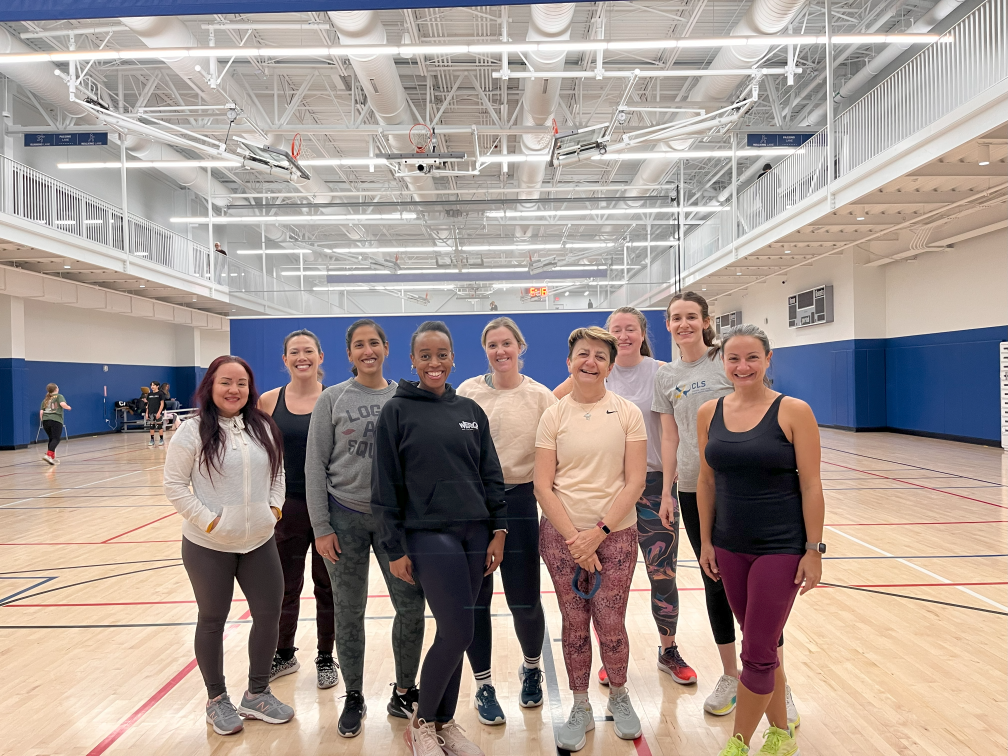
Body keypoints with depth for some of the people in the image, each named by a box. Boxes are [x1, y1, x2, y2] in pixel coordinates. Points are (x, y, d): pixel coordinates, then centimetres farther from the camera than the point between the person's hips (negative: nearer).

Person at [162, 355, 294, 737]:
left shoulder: (264, 428, 2)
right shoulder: (192, 431, -11)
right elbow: (174, 484, -10)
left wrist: (274, 509, 1)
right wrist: (209, 520, -15)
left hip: (259, 542, 4)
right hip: (208, 546, -4)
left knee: (269, 615, 9)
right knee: (212, 620, 13)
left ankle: (257, 694, 30)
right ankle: (217, 699, 33)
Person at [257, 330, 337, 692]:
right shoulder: (268, 402, -1)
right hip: (286, 506, 2)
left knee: (327, 586, 12)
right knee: (284, 586, 15)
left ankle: (326, 658, 30)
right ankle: (284, 654, 37)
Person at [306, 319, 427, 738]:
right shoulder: (332, 399, -2)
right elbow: (315, 466, -2)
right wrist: (321, 527, -6)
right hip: (345, 516, -1)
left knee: (411, 607, 2)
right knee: (349, 613, 9)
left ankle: (404, 692, 26)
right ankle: (353, 699, 30)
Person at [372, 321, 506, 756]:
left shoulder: (470, 411, 9)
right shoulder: (397, 411, -3)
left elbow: (491, 475, 10)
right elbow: (385, 485, -4)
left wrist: (498, 529, 3)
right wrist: (395, 548, -6)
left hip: (474, 534, 4)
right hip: (428, 536, -4)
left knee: (454, 634, 10)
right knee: (458, 632, -8)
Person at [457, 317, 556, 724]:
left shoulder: (541, 397, -3)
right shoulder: (467, 391, 2)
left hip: (519, 502, -1)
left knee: (524, 602, 4)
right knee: (475, 599, 9)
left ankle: (531, 668, 37)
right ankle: (483, 687, 30)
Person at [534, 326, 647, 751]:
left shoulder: (627, 413, -2)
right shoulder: (553, 416, 0)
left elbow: (635, 482, -6)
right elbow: (543, 486, -3)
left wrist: (598, 532, -13)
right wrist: (574, 539, -11)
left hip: (615, 534, -1)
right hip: (561, 534, 1)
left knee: (611, 626, 4)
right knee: (574, 624, 10)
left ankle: (618, 696, 33)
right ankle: (581, 708, 31)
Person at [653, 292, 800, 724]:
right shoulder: (666, 376, 8)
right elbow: (670, 436, 10)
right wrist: (667, 491, 6)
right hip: (693, 490, 4)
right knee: (714, 585, 12)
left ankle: (780, 688, 16)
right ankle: (730, 677, 29)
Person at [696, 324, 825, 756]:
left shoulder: (793, 412, -10)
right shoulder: (710, 413, 1)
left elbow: (811, 486, -9)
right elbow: (707, 481, 6)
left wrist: (813, 550, -9)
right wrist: (706, 541, 7)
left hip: (781, 547, -4)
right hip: (730, 547, 4)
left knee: (757, 652, 1)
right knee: (761, 645, 17)